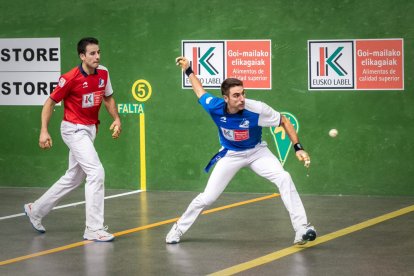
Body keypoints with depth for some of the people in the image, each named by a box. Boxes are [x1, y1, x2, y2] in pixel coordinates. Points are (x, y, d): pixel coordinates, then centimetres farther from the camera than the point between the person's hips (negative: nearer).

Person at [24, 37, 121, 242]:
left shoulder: (103, 74, -1)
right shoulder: (70, 78, -18)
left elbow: (108, 98, 16)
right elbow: (50, 102, -10)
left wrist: (116, 119, 2)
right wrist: (44, 131, -16)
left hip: (89, 130, 8)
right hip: (74, 130, -8)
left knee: (73, 178, 17)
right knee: (96, 172, -17)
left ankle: (35, 210, 35)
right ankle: (94, 229, -12)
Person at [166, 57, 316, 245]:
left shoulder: (257, 109, -31)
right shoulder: (214, 106, -25)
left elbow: (284, 122, -17)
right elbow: (200, 91, -1)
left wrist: (298, 148, -23)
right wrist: (188, 70, 6)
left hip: (256, 152, -1)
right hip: (230, 155, 1)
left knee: (284, 179, -26)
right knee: (207, 198, 0)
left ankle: (301, 229, -25)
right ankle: (179, 228, 25)